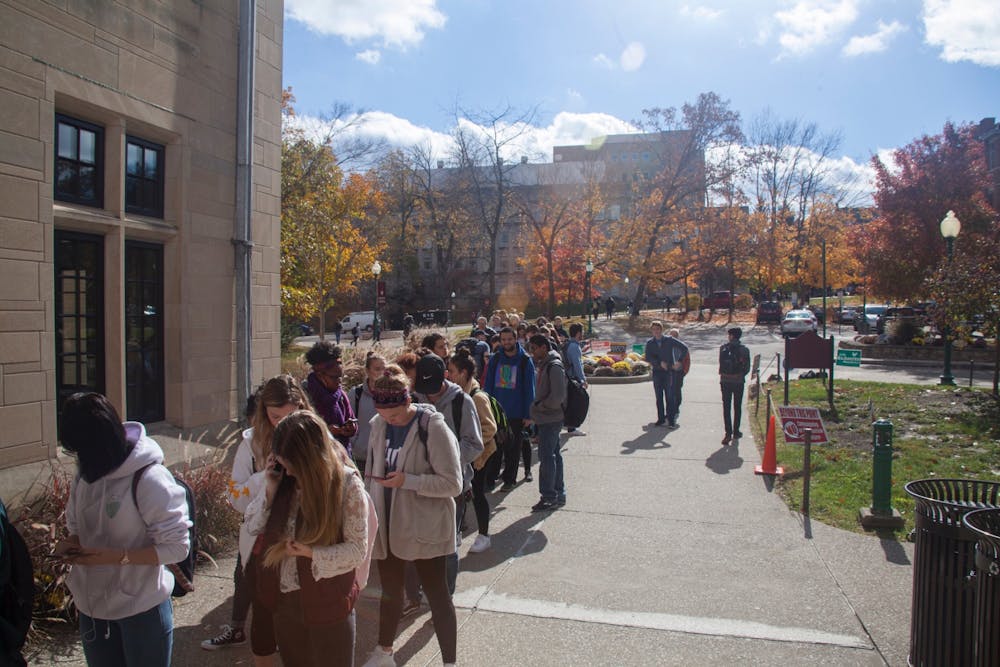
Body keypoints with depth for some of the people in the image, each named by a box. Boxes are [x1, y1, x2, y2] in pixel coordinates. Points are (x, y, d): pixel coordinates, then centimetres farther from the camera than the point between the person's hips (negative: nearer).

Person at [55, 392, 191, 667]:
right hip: (93, 606, 6)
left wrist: (117, 556, -29)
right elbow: (76, 526, 13)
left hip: (142, 608, -6)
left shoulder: (149, 479, -24)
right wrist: (69, 545, -9)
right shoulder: (84, 475, -3)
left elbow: (176, 547, -20)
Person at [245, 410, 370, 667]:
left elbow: (357, 549, -13)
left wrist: (311, 552, -26)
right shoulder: (283, 477, -5)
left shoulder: (346, 483, -17)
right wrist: (270, 489, -14)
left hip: (327, 605, -4)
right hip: (284, 599, 5)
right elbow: (253, 526, 0)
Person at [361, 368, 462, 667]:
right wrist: (372, 511, 9)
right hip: (387, 523, 6)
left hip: (424, 525, -6)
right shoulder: (378, 425, 0)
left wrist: (407, 480, -26)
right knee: (389, 591, 22)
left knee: (436, 594, 6)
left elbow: (453, 484, -17)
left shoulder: (433, 427, -18)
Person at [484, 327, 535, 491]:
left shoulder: (525, 361, -5)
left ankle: (509, 479, 20)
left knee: (514, 447, 8)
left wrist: (528, 414, -8)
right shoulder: (494, 360, 4)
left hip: (517, 413, -2)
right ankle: (490, 478, 15)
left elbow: (529, 389, -4)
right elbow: (488, 385, 6)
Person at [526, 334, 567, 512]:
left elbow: (558, 396, -22)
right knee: (554, 455, 14)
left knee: (547, 457, -6)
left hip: (550, 419, -10)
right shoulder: (544, 365, 14)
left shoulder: (554, 366, -16)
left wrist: (539, 406, -12)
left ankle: (549, 497, 1)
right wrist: (537, 408, 10)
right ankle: (559, 495, 22)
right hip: (548, 419, 10)